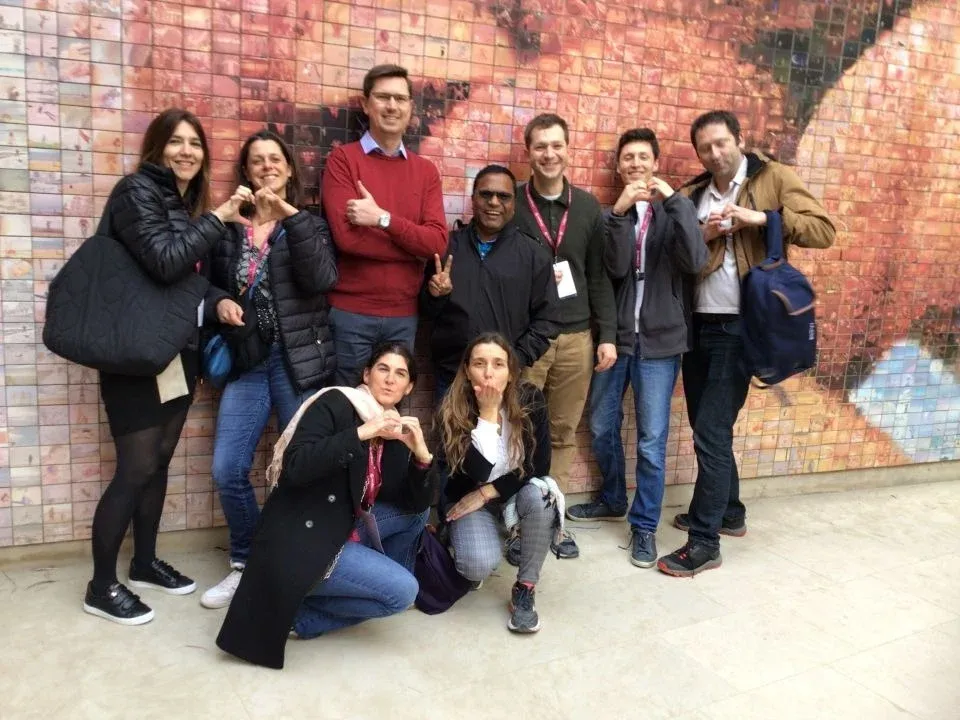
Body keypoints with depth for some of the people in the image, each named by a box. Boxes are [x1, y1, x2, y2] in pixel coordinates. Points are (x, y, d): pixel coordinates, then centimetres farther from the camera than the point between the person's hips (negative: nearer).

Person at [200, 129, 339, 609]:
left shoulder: (309, 224, 3)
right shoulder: (229, 226, 9)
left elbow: (321, 279, -15)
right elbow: (210, 283, 18)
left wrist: (290, 216, -19)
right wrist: (220, 302, -4)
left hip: (298, 360, -2)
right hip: (247, 361, 3)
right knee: (227, 471, 0)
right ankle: (246, 563, 22)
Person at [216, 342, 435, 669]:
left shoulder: (396, 433, 6)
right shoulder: (334, 404, -13)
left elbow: (415, 504, 3)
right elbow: (295, 468, -26)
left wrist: (422, 454, -14)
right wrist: (361, 433, -30)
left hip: (345, 531, 8)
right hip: (299, 542, -8)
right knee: (403, 592, -16)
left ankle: (385, 578, 18)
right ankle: (299, 613, -1)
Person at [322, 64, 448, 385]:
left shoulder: (426, 171, 9)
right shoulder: (342, 159, -3)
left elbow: (438, 241, -4)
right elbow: (347, 236, -15)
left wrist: (384, 219, -16)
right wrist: (414, 244, -7)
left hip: (404, 314, 4)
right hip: (350, 312, -3)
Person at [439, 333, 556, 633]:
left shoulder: (531, 399, -19)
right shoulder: (452, 410, -21)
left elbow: (540, 465, -16)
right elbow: (478, 471, -27)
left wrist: (488, 493, -18)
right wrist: (488, 413, -33)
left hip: (519, 489, 1)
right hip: (469, 498, -1)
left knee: (539, 496, -34)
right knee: (479, 565, -27)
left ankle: (525, 588, -13)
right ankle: (463, 534, 12)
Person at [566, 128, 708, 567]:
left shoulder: (673, 211, 2)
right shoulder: (609, 213, 6)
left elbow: (695, 262, -17)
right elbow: (616, 268, -12)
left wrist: (674, 200, -21)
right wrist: (621, 211, -22)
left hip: (660, 339, -2)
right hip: (615, 335, 3)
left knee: (652, 441, 1)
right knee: (601, 428, 14)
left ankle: (644, 525, 16)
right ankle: (613, 500, 36)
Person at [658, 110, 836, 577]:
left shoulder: (774, 178, -1)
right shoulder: (692, 195, 13)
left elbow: (825, 231, -9)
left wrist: (762, 218, -18)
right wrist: (701, 235, -8)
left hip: (740, 326, -6)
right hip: (697, 323, 6)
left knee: (711, 431, -7)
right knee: (706, 427, 15)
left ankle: (705, 542, 4)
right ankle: (728, 511, 35)